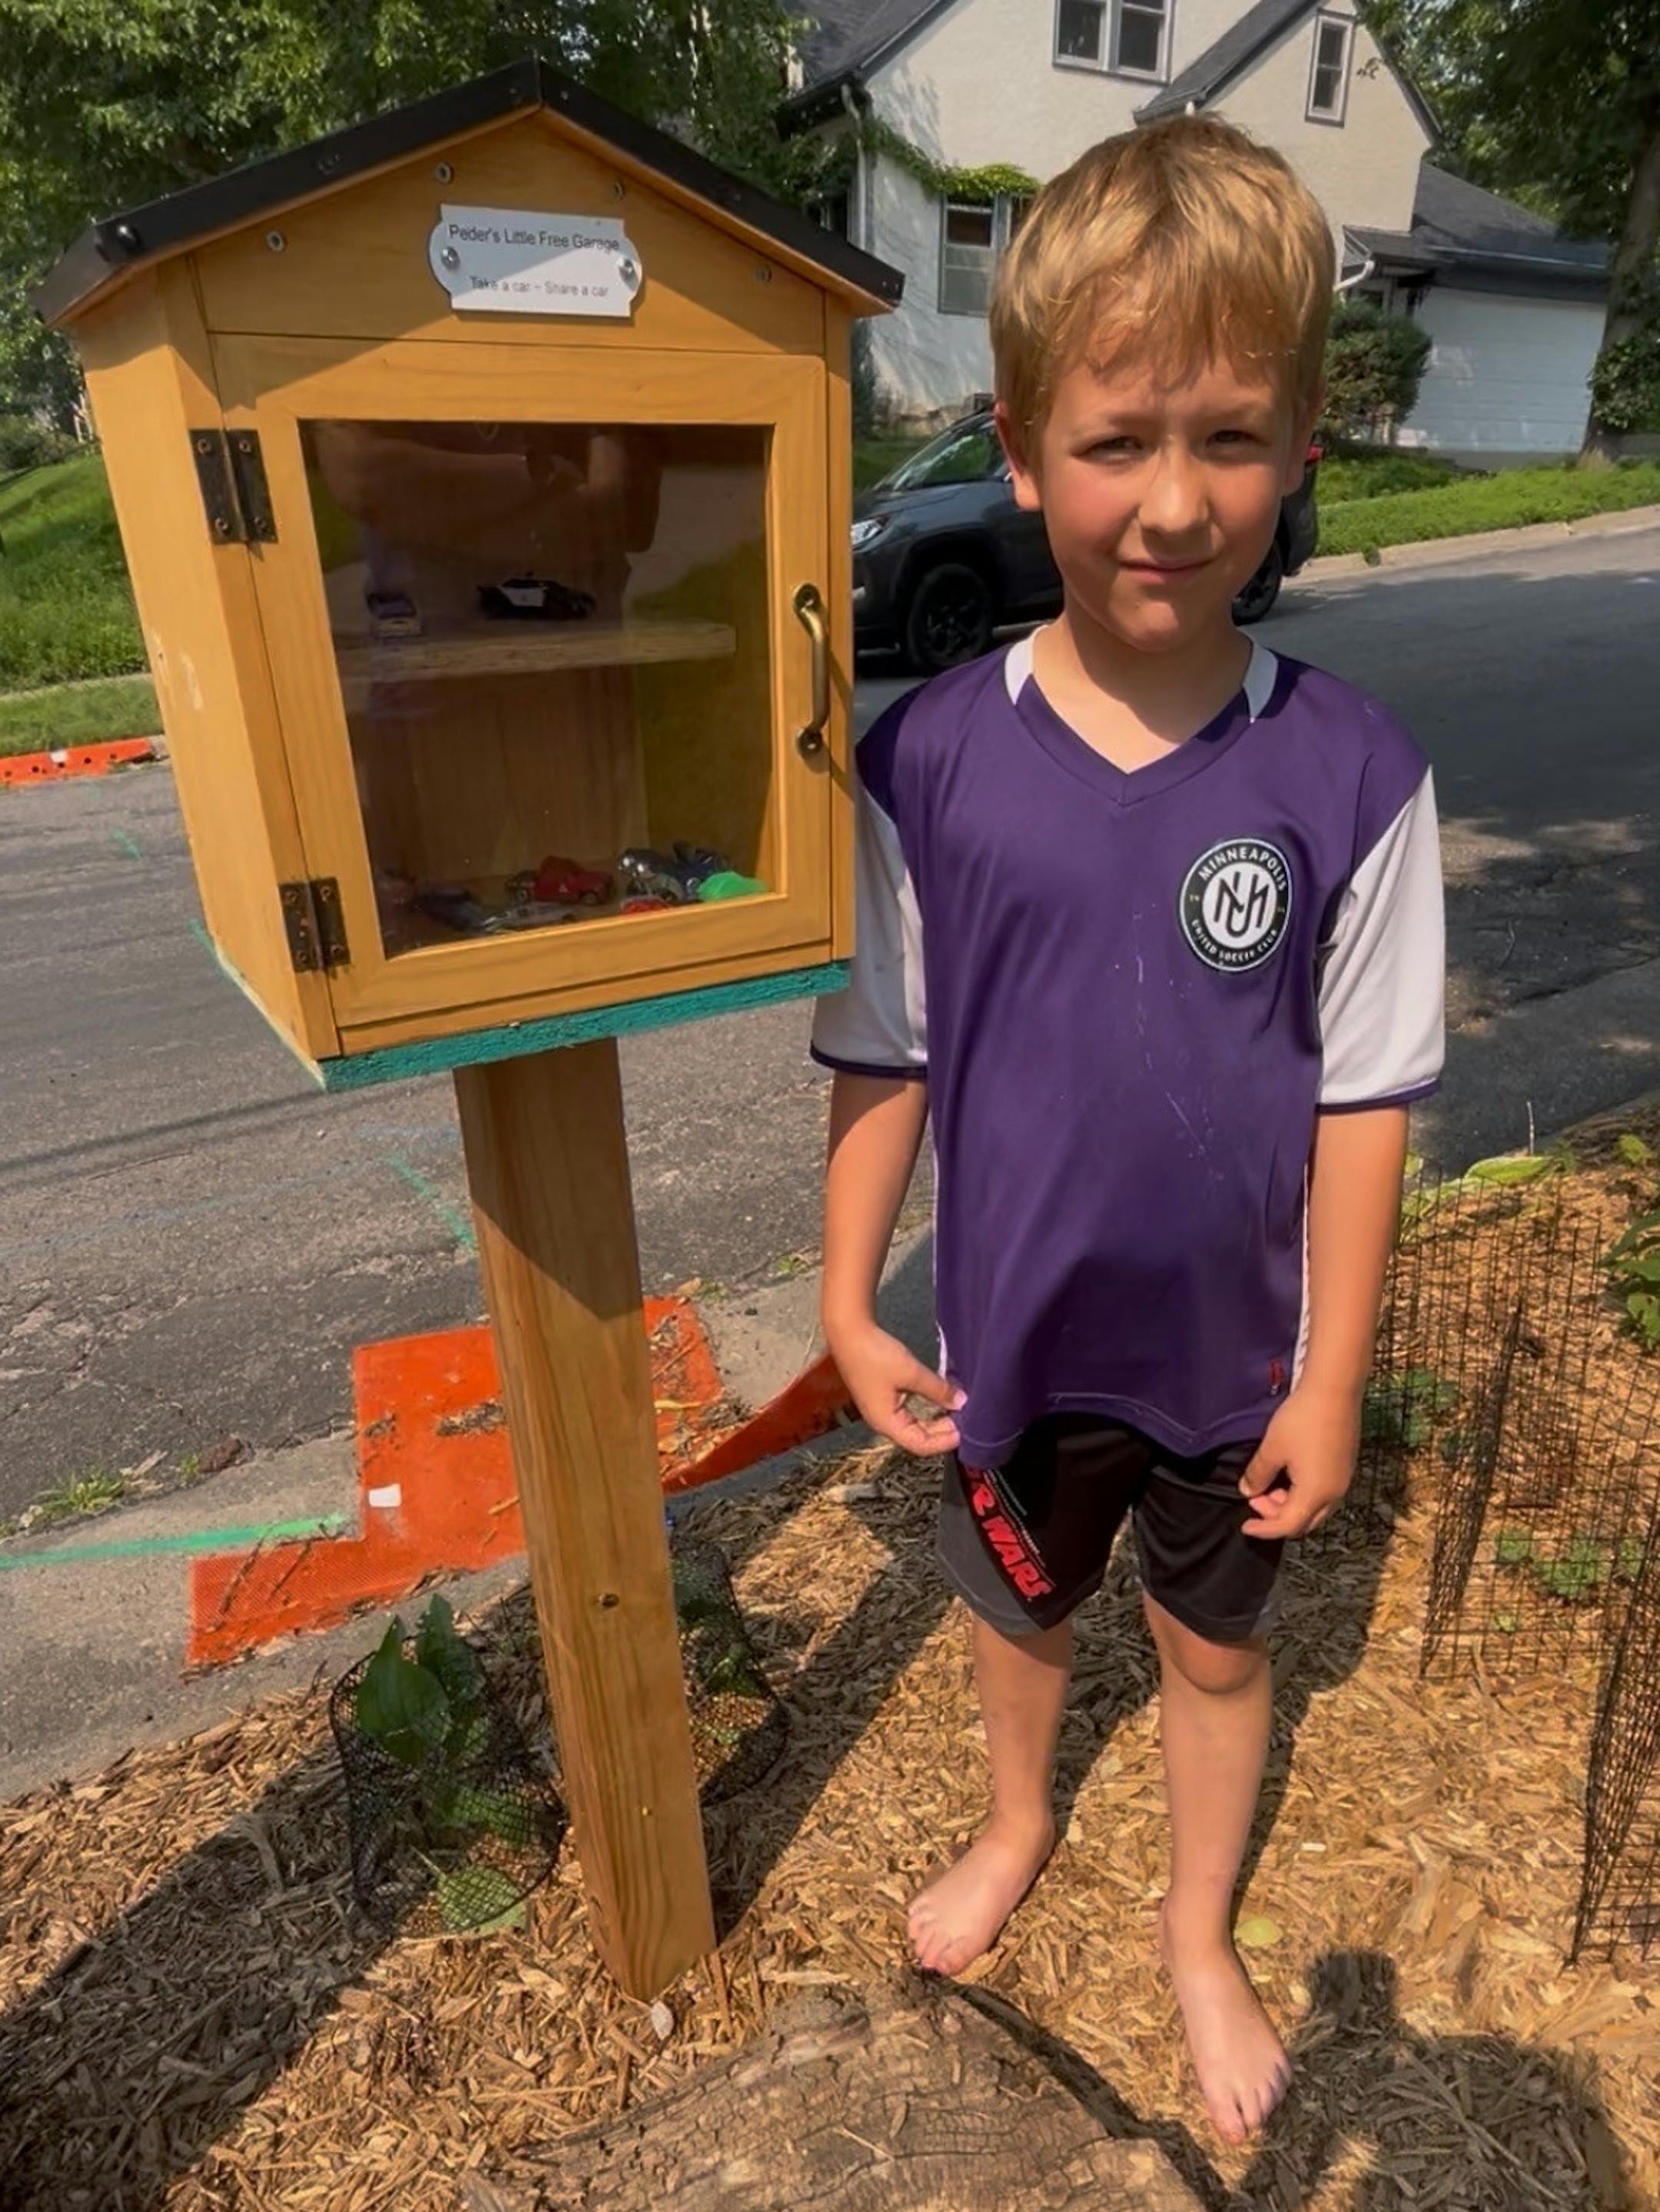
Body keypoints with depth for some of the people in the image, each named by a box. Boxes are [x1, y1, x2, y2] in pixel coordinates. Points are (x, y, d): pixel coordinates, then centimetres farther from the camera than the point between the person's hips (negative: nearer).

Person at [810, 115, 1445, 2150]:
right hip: (1011, 1336, 1)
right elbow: (880, 1058, -7)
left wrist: (1331, 1378, -6)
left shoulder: (1352, 776, -16)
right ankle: (1016, 1826, 61)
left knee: (1216, 1646, 24)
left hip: (1237, 1352, 0)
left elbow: (1363, 1104, -9)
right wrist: (848, 1301, -7)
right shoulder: (927, 763, -16)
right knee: (1019, 1606, 27)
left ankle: (1199, 1932, 56)